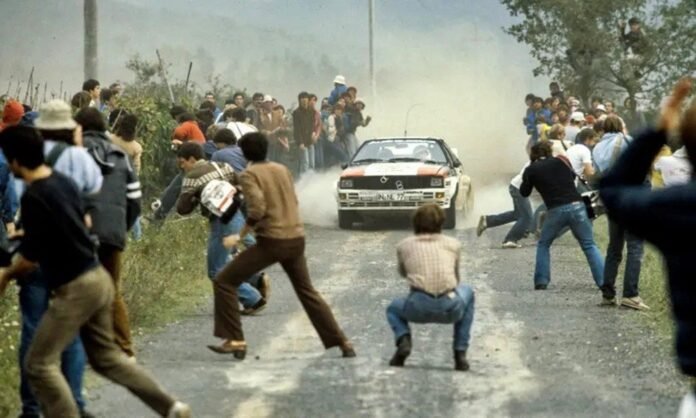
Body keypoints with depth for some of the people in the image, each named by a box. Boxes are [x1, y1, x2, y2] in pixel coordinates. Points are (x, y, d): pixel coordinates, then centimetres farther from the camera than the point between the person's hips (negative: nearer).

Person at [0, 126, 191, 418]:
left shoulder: (34, 197, -19)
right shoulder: (64, 182, 8)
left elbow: (30, 258, -17)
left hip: (75, 289, -9)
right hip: (97, 279, 9)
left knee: (40, 363, -2)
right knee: (106, 357, 19)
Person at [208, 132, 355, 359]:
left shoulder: (249, 175, -7)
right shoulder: (282, 169, 12)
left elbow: (257, 209, -19)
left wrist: (240, 236, -11)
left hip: (272, 240, -6)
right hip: (296, 238, 6)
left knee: (225, 281, 3)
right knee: (307, 291, 20)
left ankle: (235, 340, -4)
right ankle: (342, 342, 16)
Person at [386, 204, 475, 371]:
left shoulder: (404, 245, 17)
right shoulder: (453, 244, 18)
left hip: (418, 307, 0)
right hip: (451, 308, 0)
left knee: (393, 308, 36)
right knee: (467, 292, 36)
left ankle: (403, 339, 1)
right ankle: (460, 353, 23)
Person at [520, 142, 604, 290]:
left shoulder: (531, 170, 8)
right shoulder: (559, 162, 15)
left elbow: (524, 193, 20)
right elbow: (573, 177, 32)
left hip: (556, 210, -1)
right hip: (577, 206, 1)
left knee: (543, 245, 20)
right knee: (589, 245, 5)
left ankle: (541, 281, 10)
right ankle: (604, 281, -7)